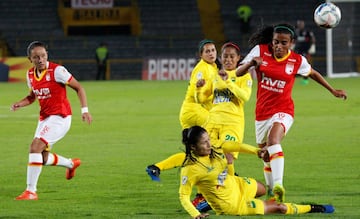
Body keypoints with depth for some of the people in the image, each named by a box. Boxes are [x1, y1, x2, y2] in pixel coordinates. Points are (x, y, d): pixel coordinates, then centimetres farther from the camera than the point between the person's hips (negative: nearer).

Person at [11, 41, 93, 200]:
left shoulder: (56, 70, -15)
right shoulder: (30, 74, 4)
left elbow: (78, 88, -9)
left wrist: (84, 110, -17)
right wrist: (19, 104, -1)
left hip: (60, 117, -8)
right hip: (44, 118, 8)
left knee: (35, 146, -22)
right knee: (43, 158, 12)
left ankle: (31, 191, -19)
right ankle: (71, 164, 43)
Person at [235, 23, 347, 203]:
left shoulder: (297, 61, -6)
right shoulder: (260, 51, -6)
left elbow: (312, 73, 15)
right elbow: (238, 73, -7)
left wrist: (333, 90, 20)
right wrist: (251, 63, -28)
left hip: (283, 110, -4)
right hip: (262, 112, 4)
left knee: (273, 139, -34)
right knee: (265, 156, 14)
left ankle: (278, 186, -48)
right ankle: (271, 192, 37)